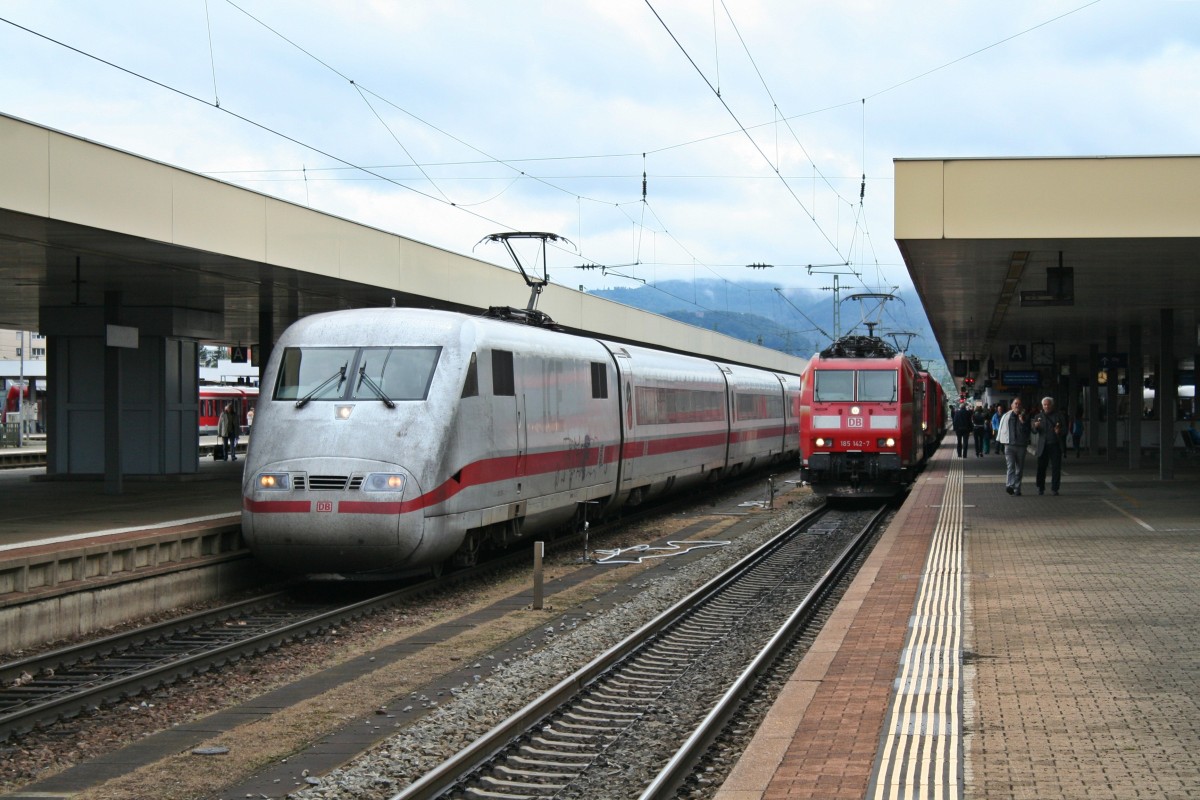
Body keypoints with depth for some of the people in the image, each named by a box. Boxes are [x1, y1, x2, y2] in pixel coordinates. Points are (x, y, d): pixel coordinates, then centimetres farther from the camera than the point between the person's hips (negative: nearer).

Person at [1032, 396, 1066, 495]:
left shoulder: (1058, 415, 10)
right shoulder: (1039, 416, 10)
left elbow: (1065, 430, 7)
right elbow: (1034, 431, 2)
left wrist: (1059, 431, -16)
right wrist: (1036, 426, -22)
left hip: (1055, 446, 0)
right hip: (1043, 446, 0)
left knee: (1056, 468, -1)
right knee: (1041, 468, -2)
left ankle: (1054, 488, 7)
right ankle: (1040, 488, 8)